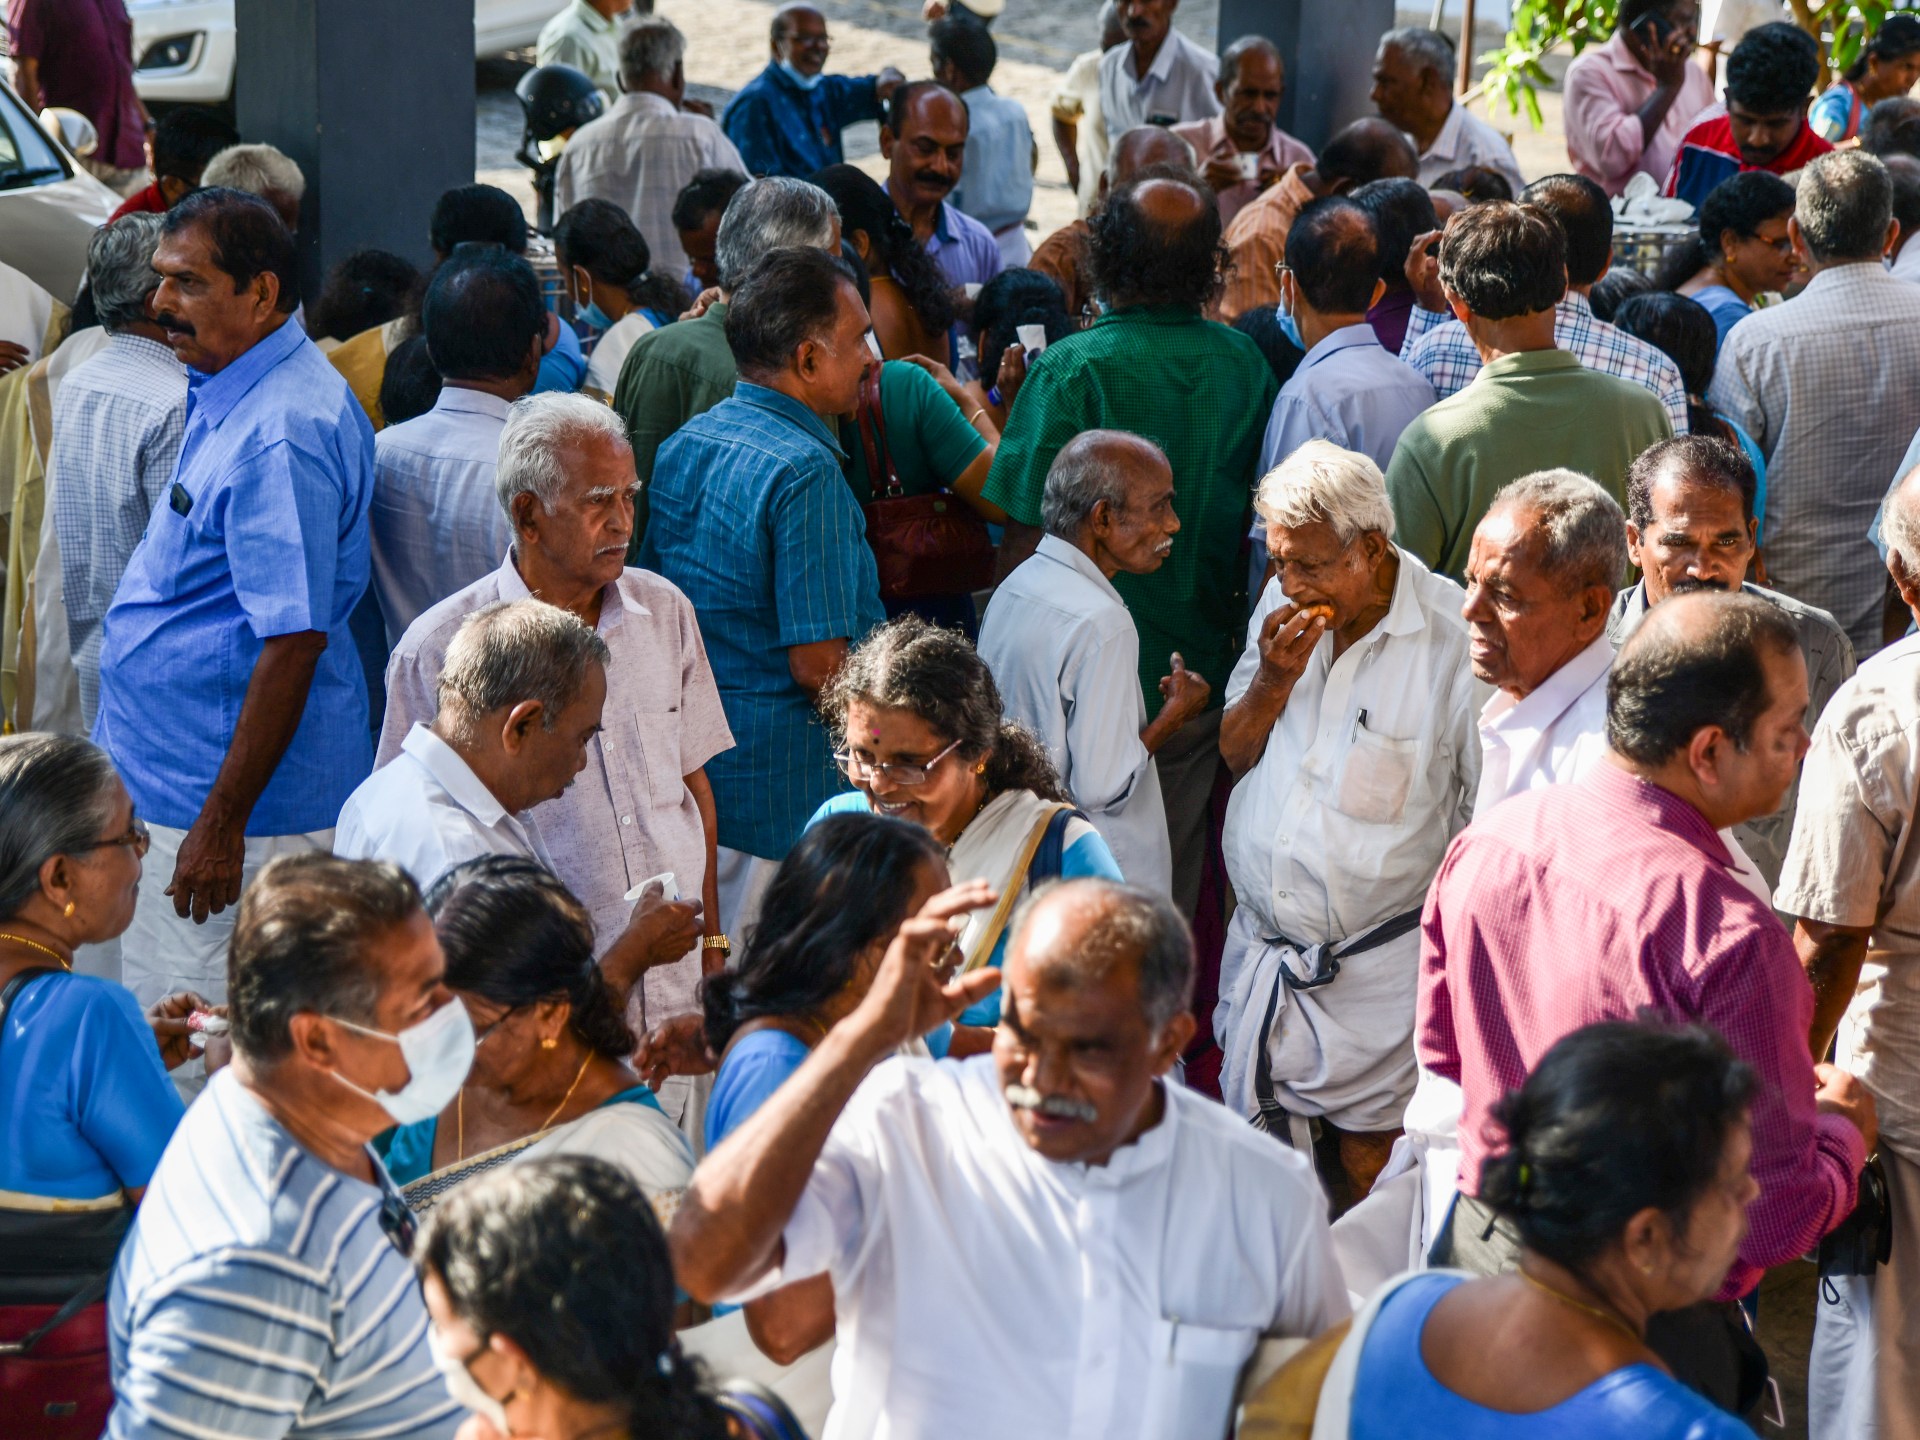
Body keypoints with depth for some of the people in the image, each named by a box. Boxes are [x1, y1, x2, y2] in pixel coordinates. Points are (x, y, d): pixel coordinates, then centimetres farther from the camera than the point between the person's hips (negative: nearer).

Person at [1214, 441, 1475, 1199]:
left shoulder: (1451, 636, -15)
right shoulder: (1282, 609, 5)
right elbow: (1234, 754, 11)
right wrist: (1273, 681, -9)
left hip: (1378, 964, -5)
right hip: (1262, 945, 6)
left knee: (1369, 1166, 2)